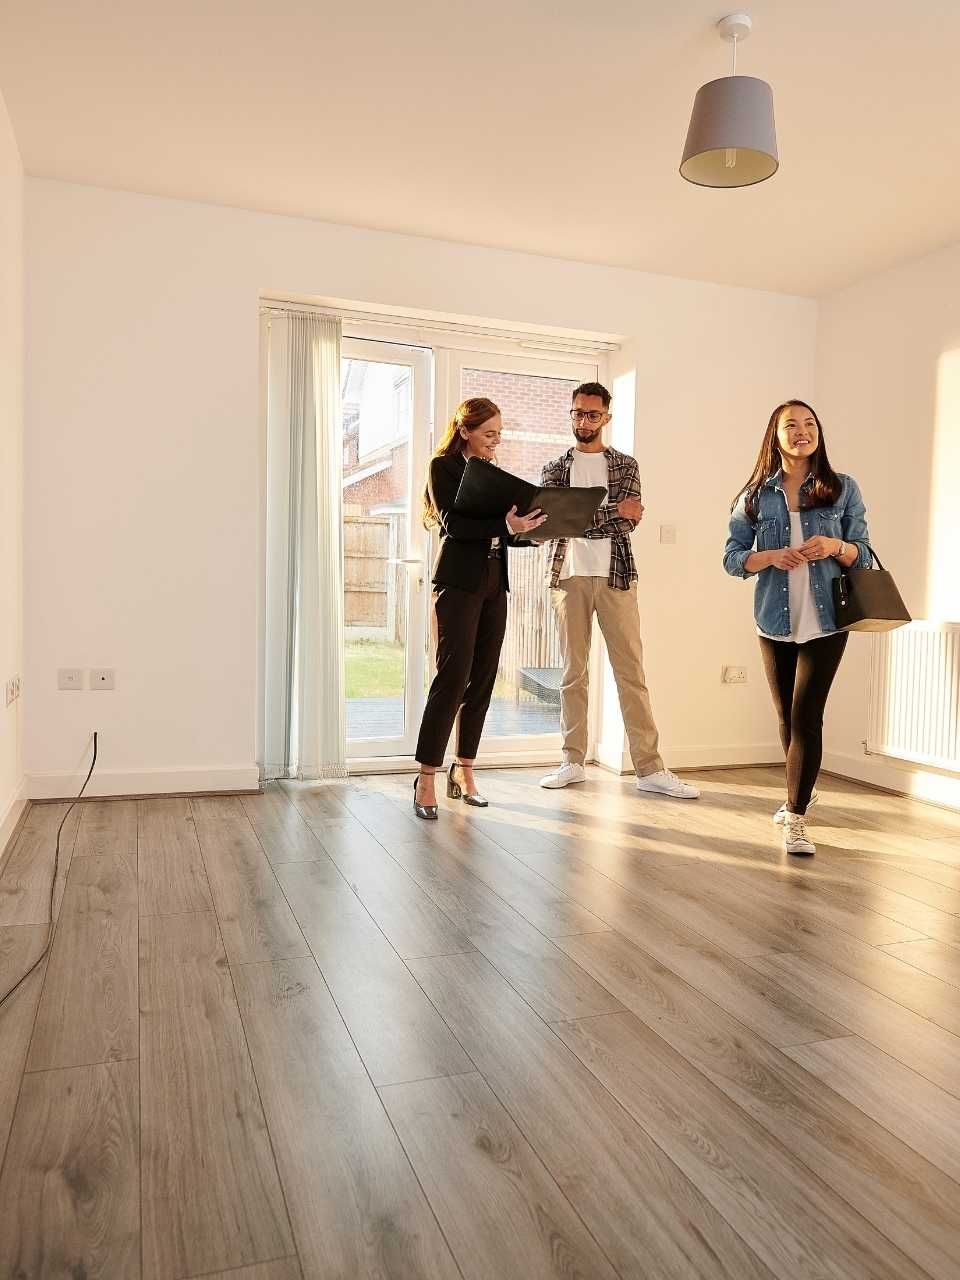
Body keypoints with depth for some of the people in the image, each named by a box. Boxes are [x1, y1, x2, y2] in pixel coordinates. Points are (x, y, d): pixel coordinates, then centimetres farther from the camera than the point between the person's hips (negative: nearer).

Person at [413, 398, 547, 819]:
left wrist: (529, 529, 2)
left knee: (483, 679, 6)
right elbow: (453, 523, -15)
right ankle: (426, 778, -5)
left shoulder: (493, 472, 19)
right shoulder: (444, 466, -1)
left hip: (494, 584, 7)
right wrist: (504, 525, -24)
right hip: (459, 582, -7)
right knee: (453, 676, -12)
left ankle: (463, 770, 16)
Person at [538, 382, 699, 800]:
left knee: (631, 671, -1)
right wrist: (612, 511, -11)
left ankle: (649, 768, 2)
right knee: (573, 672, 6)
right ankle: (573, 762, 15)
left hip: (615, 576, -1)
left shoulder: (625, 465, 10)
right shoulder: (555, 469, 13)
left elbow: (627, 523, -5)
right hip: (570, 576, 1)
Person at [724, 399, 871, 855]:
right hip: (774, 621, 2)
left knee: (806, 716, -9)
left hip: (825, 621, -2)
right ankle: (802, 789, 39)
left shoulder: (843, 489, 2)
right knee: (787, 716, 15)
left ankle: (796, 818, -2)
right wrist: (769, 557, -15)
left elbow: (863, 555, 4)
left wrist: (835, 547, -17)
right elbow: (732, 556, 3)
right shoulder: (756, 494, 4)